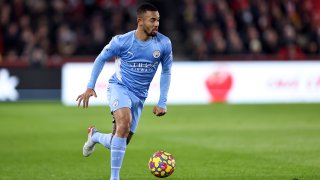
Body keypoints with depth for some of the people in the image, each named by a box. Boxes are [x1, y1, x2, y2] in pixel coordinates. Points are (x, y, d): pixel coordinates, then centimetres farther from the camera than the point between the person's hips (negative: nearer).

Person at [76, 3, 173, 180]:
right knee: (124, 123, -32)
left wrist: (162, 103, 2)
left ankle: (95, 136, 40)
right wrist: (90, 87, -2)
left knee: (119, 143, 4)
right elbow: (101, 59, 3)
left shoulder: (164, 44, -8)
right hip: (119, 87, -4)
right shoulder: (122, 41, -14)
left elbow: (166, 72, 7)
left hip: (139, 96, 4)